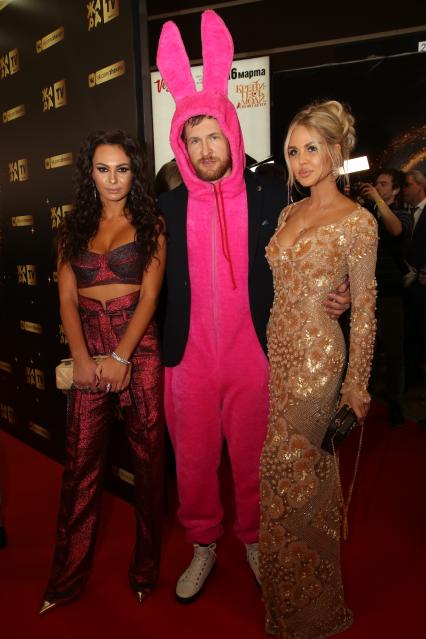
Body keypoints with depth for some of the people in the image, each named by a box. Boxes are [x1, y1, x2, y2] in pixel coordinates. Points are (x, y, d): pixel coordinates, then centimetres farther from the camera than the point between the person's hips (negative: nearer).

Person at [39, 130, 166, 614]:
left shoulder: (150, 224, 3)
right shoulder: (74, 228, 11)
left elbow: (149, 296, -5)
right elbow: (67, 298, 4)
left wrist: (121, 357, -14)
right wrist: (82, 358, -10)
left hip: (139, 348, -2)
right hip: (88, 349, 2)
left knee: (147, 455, 6)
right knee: (81, 461, 5)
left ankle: (146, 568, 23)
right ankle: (68, 576, 20)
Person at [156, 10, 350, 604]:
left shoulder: (269, 198, -2)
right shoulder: (168, 207, 3)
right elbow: (156, 280, 7)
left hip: (253, 358, -1)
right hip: (188, 360, 2)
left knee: (252, 460, 13)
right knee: (193, 463, 14)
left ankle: (254, 539, 39)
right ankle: (203, 545, 37)